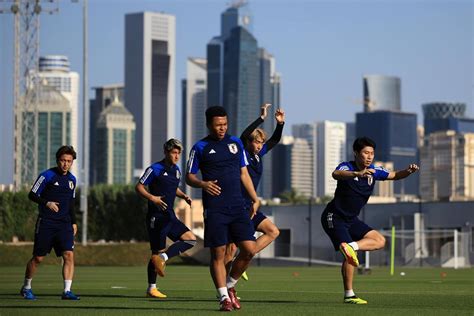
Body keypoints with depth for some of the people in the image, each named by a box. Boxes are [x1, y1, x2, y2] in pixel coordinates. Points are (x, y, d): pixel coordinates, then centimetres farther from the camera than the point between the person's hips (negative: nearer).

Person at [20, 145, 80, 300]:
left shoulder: (72, 179, 13)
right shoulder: (47, 175, -5)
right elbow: (32, 195, -5)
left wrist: (73, 222, 15)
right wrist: (47, 203, -20)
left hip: (64, 224, 4)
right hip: (46, 223, -4)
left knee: (69, 255, -12)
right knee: (38, 258, 2)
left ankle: (67, 291, -10)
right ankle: (26, 287, 21)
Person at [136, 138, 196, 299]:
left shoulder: (176, 170, 13)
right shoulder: (155, 169, -9)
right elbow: (139, 186, -8)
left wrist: (184, 196, 11)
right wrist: (151, 197, -23)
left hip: (170, 216, 7)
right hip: (156, 217, -7)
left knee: (190, 239, -6)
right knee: (157, 251, -5)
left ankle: (162, 257, -7)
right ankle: (151, 288, 3)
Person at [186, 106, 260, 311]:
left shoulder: (236, 143, 13)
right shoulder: (200, 147, 2)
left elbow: (244, 173, 17)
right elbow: (189, 177, 5)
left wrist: (255, 199, 10)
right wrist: (203, 184, -17)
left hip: (237, 207, 4)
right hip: (214, 210, -3)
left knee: (249, 250, -5)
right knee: (218, 254, -3)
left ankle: (230, 286, 16)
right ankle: (224, 297, 6)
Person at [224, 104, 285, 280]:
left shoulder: (258, 154, 10)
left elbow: (274, 140, 16)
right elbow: (243, 136, -27)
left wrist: (280, 123, -1)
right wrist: (261, 118, -31)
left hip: (248, 207, 8)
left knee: (273, 232, 3)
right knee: (231, 249, -7)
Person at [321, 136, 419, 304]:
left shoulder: (374, 170, 1)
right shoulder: (347, 167, -20)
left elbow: (394, 175, 14)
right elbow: (336, 174, -44)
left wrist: (408, 171, -9)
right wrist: (357, 174, -62)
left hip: (351, 219, 8)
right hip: (334, 218, -8)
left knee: (380, 240, 1)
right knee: (350, 256, -20)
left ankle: (351, 246, -15)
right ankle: (349, 295, -11)